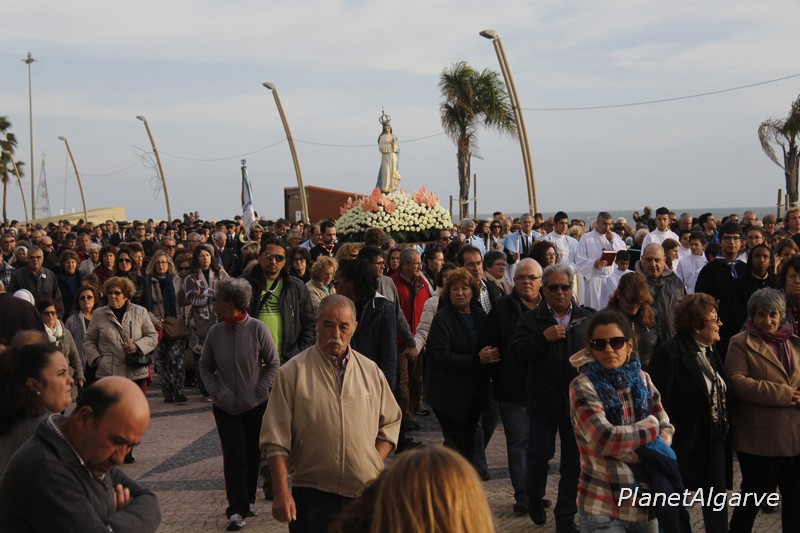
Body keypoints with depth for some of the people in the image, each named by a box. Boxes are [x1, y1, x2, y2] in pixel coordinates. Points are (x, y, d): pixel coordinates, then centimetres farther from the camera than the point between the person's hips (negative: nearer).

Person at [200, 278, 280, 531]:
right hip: (226, 406, 1)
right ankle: (237, 509, -1)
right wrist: (216, 391, -3)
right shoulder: (215, 332, -3)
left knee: (253, 454, 11)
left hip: (256, 405, -1)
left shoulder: (257, 328, -11)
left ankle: (249, 499, 29)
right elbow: (205, 366, 9)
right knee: (234, 457, -4)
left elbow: (273, 363, -3)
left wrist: (260, 390, -9)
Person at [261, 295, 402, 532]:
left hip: (366, 494, 3)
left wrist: (374, 465, 1)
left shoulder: (371, 372, 8)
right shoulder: (292, 373, -3)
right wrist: (281, 493, -11)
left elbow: (390, 423, 15)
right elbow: (275, 439, -5)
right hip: (312, 495, -3)